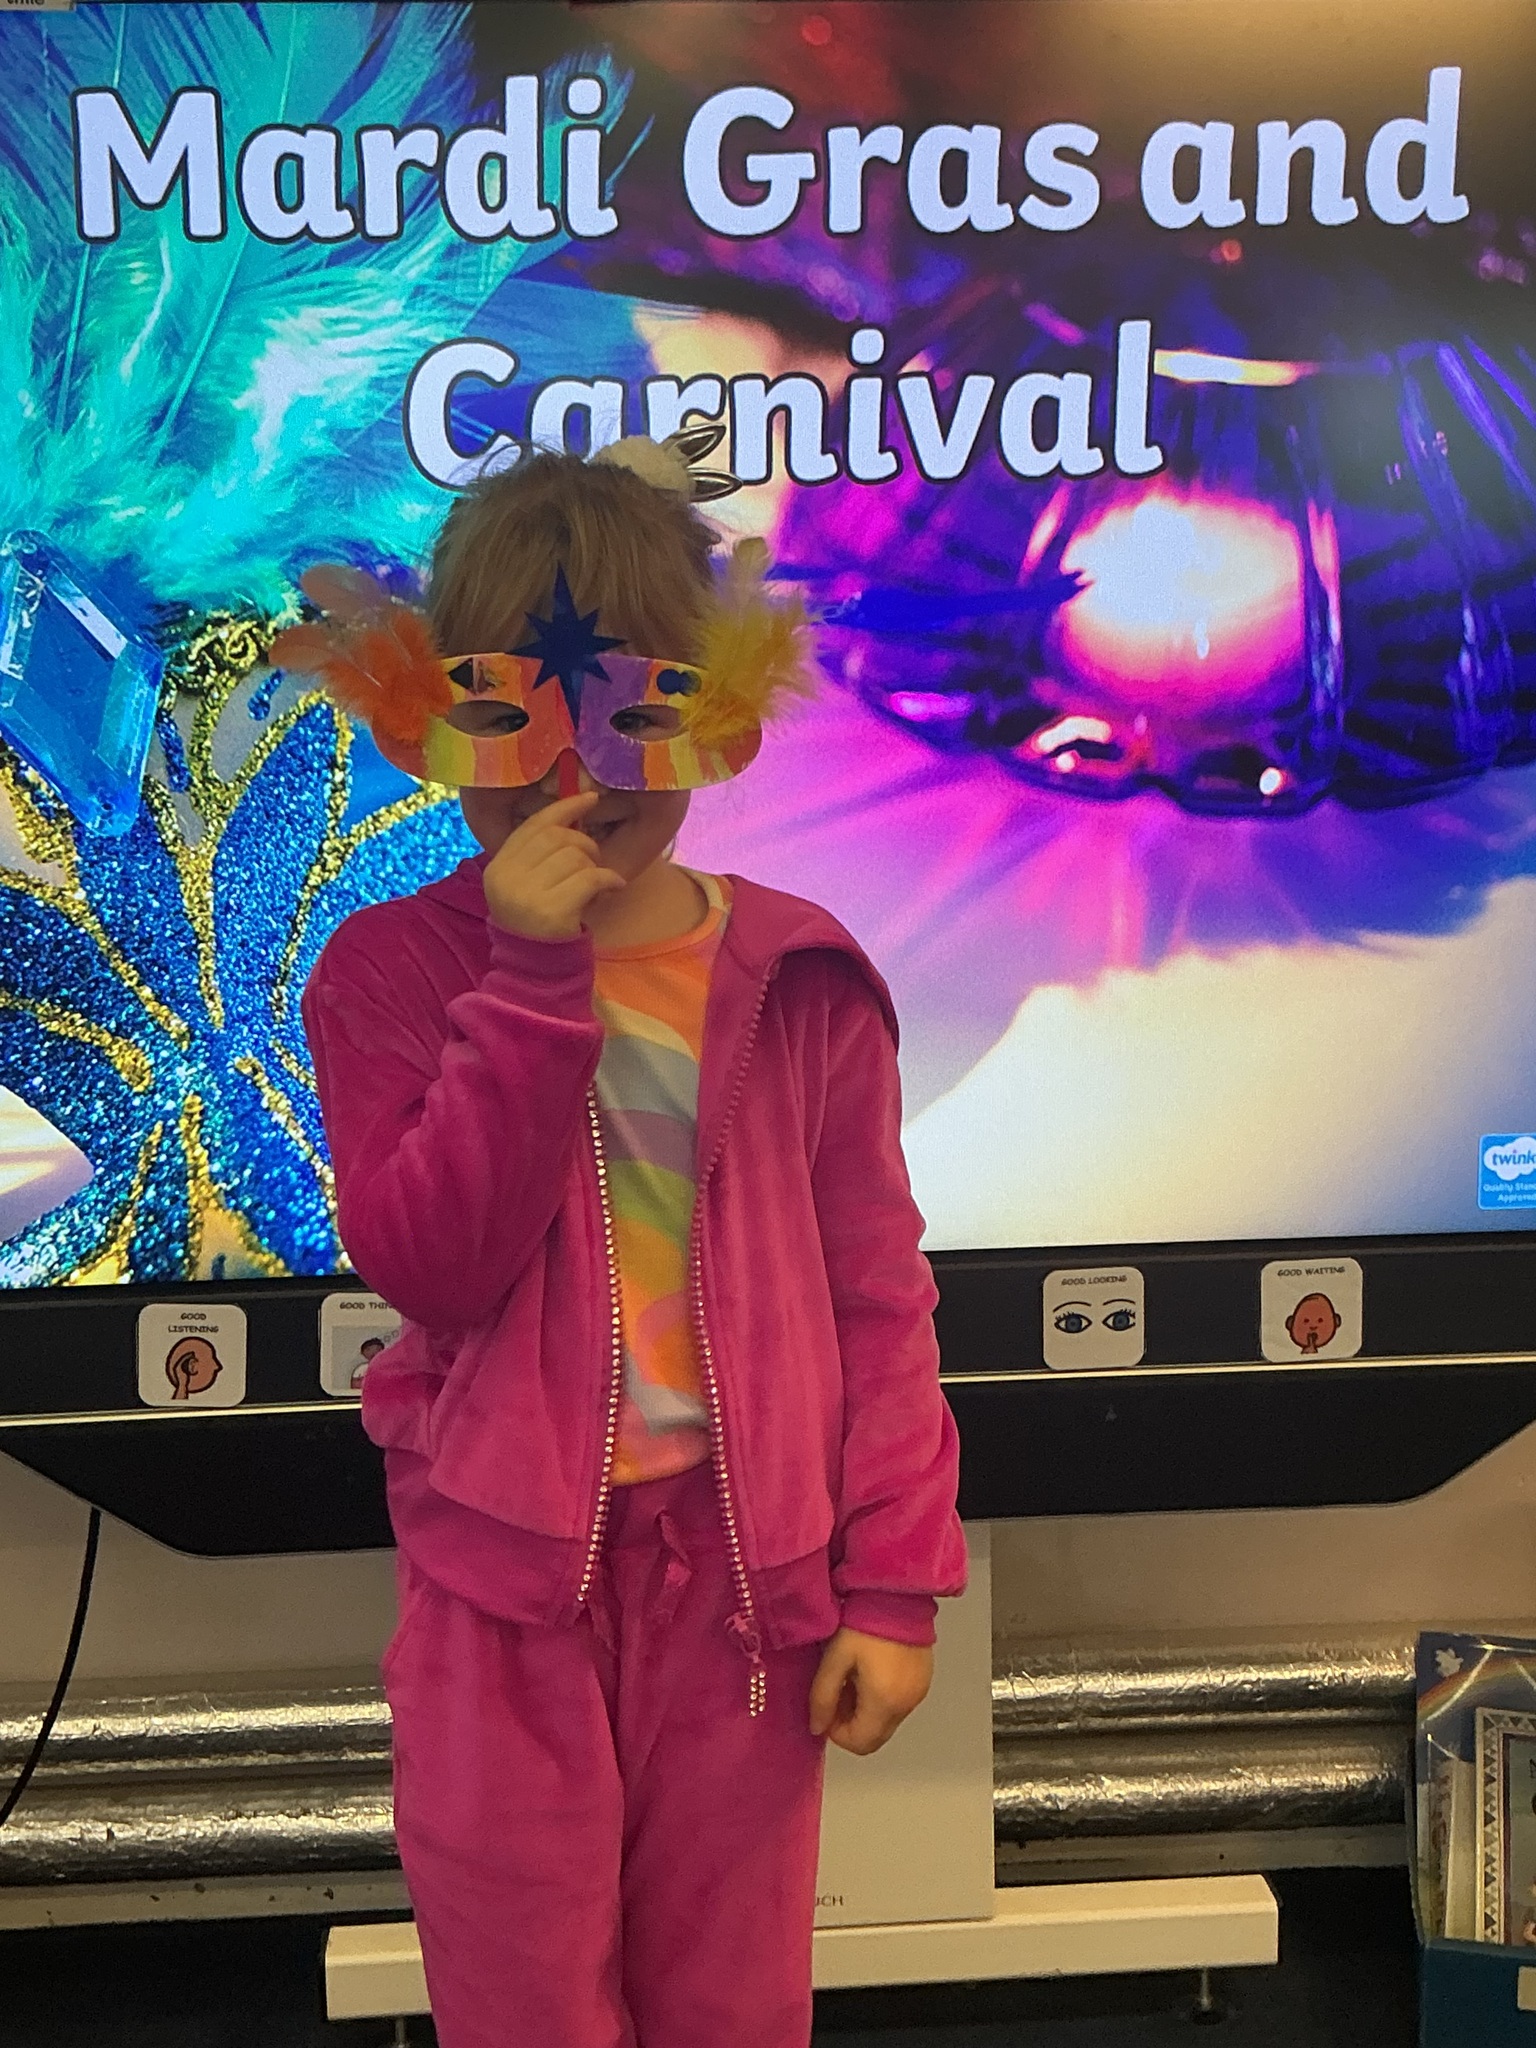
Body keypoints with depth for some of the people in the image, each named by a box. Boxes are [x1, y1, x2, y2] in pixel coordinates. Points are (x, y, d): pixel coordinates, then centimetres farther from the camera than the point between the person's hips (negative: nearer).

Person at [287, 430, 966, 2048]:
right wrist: (537, 975, -22)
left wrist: (894, 1584, -2)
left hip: (743, 1573, 1)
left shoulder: (798, 978, -3)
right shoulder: (390, 971, -4)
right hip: (505, 1574, 0)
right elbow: (426, 1261, -18)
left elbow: (879, 1297, 0)